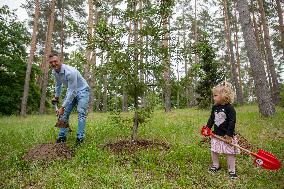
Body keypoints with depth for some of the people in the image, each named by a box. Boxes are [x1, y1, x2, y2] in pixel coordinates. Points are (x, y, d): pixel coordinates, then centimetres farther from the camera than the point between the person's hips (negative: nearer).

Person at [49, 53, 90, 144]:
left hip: (82, 90, -7)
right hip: (71, 91, 8)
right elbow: (58, 84, 15)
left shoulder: (70, 72, -32)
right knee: (64, 113, 0)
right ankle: (62, 136, 7)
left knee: (81, 112, -20)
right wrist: (56, 97, 24)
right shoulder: (54, 72, -7)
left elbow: (72, 92, -33)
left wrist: (62, 107, -32)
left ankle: (80, 138, -18)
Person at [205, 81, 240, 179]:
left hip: (227, 135, -6)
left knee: (230, 153, 5)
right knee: (214, 151, 14)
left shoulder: (229, 108, -16)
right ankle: (215, 165, 34)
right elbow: (211, 119, 11)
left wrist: (229, 135, -19)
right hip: (216, 134, 6)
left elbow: (232, 122, -18)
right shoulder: (214, 107, 3)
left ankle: (232, 170, 20)